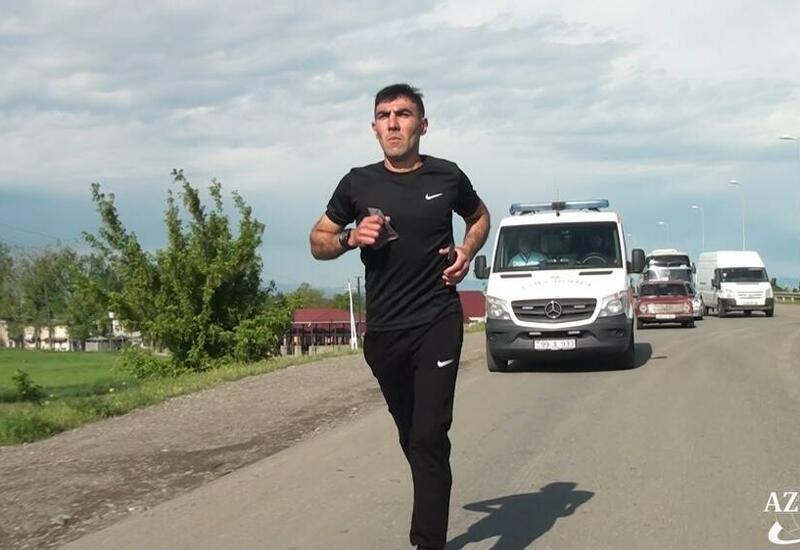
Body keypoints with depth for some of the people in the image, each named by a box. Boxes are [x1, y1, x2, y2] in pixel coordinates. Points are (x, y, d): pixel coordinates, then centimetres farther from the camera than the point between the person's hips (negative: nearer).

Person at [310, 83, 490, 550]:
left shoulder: (447, 177, 1)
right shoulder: (359, 184, 2)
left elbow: (480, 217, 20)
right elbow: (318, 243, 9)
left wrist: (467, 252, -1)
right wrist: (350, 238, -12)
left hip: (438, 324, -2)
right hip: (383, 331, 3)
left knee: (430, 435, -13)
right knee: (411, 436, 15)